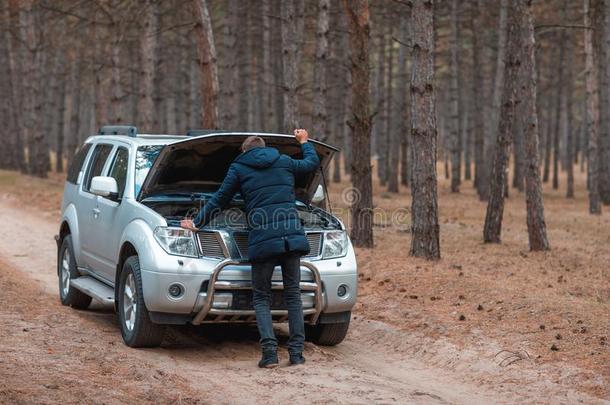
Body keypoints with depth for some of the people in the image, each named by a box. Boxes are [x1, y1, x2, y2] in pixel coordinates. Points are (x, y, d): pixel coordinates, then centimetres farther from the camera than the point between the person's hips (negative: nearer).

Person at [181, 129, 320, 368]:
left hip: (262, 241, -3)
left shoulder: (238, 169, 10)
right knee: (293, 294, 10)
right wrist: (304, 142, 51)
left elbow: (219, 200, 15)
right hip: (292, 239, 3)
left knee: (261, 298, 7)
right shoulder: (284, 162, 17)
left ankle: (269, 351, -10)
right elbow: (313, 163, 33)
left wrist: (197, 223, 27)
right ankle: (296, 352, 4)